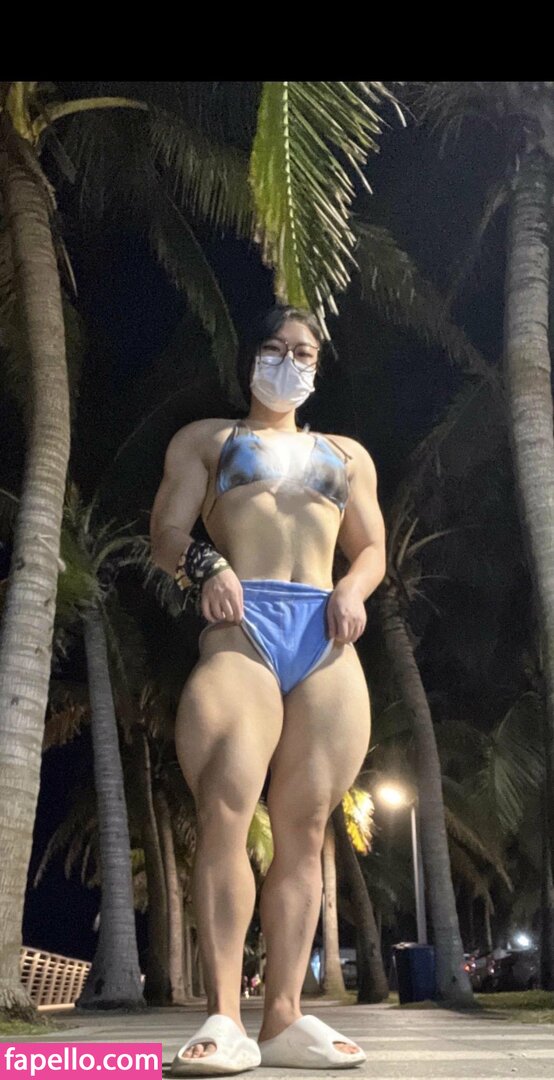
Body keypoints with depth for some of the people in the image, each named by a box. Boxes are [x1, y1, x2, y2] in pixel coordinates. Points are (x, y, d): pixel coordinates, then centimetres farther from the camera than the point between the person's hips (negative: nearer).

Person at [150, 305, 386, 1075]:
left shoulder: (346, 453, 30)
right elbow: (167, 532, 9)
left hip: (326, 634, 3)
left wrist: (353, 590, 0)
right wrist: (205, 565, -13)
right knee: (224, 816, -18)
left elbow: (372, 549, 24)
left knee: (304, 829, -4)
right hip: (241, 625, -3)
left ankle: (285, 1018, -1)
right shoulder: (206, 438, 22)